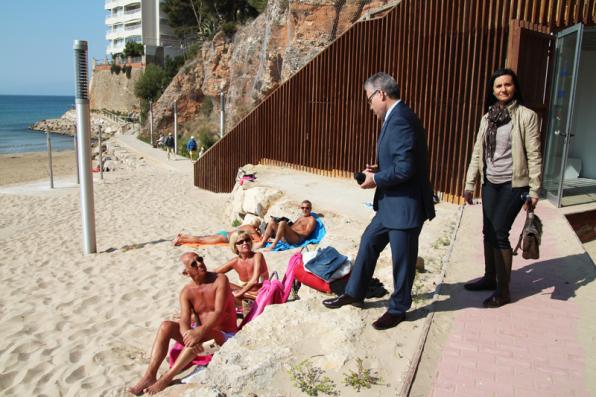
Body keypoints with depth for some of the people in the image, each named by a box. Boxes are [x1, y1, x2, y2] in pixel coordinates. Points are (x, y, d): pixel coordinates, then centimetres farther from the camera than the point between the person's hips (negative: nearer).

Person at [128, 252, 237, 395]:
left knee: (198, 335, -36)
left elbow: (219, 312, -26)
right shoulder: (186, 292, -3)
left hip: (224, 336, -5)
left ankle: (166, 378, -30)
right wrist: (187, 334, -39)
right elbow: (184, 320, -16)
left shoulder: (220, 280, -16)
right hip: (202, 332, 5)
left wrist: (200, 331, -41)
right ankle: (149, 376, -19)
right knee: (166, 326, -14)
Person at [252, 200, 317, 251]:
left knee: (282, 223, -31)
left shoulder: (311, 219, 7)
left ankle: (273, 245, -29)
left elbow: (306, 233, -8)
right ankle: (262, 243, -11)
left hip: (297, 239, -8)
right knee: (272, 222, -5)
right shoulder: (300, 218, 31)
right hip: (286, 238, 8)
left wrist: (293, 230, -9)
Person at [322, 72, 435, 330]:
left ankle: (398, 309, 27)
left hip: (405, 205, -10)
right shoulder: (396, 117, 11)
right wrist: (379, 170, 6)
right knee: (369, 242, 18)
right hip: (392, 203, 10)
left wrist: (376, 179, -13)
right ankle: (354, 294, 33)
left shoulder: (399, 120, -22)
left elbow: (405, 167, -27)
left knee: (402, 258, 7)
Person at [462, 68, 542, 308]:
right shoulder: (487, 118, 8)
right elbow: (477, 153, 10)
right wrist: (469, 184, 8)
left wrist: (534, 190, -11)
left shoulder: (527, 116, -7)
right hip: (490, 183, 6)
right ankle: (490, 277, 30)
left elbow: (534, 155, -8)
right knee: (488, 232, 12)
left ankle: (503, 290, 5)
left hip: (513, 184, -5)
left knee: (499, 232, -8)